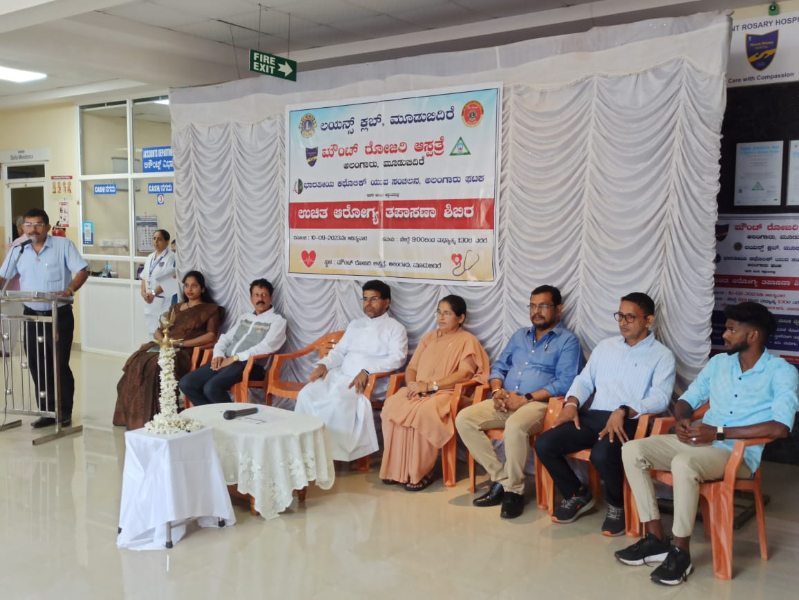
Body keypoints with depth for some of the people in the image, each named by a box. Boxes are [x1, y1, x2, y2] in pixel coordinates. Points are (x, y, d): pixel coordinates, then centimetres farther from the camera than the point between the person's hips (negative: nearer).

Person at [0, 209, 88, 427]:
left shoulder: (63, 245, -6)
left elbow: (83, 270, -11)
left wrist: (68, 290, -26)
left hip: (59, 315, -4)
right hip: (31, 315, 5)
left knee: (60, 365, 0)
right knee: (37, 366, 8)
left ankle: (65, 411, 12)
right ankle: (47, 411, 19)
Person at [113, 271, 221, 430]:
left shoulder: (210, 309, 11)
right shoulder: (176, 308, 28)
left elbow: (211, 335, -4)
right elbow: (158, 331, 23)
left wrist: (182, 343, -13)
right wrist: (162, 339, -3)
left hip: (186, 352, -6)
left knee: (157, 366, -35)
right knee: (136, 361, -25)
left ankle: (153, 416, -28)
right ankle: (135, 416, -22)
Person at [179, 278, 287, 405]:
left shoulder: (277, 321, 1)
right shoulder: (243, 317, 24)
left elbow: (266, 347, -13)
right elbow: (225, 338, 21)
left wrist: (235, 358, -16)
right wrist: (218, 355, -2)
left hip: (250, 365, -7)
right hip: (225, 361, 7)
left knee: (212, 388, -31)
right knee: (186, 383, -9)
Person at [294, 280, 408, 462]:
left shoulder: (395, 328, 4)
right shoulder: (355, 325, 25)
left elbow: (397, 358, -11)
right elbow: (339, 351, 23)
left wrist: (367, 371, -24)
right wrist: (323, 364, 0)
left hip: (370, 380, -6)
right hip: (340, 374, 6)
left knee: (337, 399, -34)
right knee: (307, 394, -19)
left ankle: (331, 449, -22)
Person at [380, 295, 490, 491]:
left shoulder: (467, 340, 4)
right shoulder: (429, 337, 23)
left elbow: (465, 374, -11)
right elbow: (412, 367, 19)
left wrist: (430, 385, -18)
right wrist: (412, 384, -6)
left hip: (446, 393, -5)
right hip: (418, 391, 5)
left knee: (423, 412, -38)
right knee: (392, 406, -28)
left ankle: (421, 472, -22)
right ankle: (396, 469, -20)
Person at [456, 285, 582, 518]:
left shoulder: (568, 340, 2)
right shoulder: (520, 335, 22)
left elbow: (565, 383, -10)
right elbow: (499, 366, 20)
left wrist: (525, 399, -17)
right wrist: (498, 390, -4)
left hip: (539, 403, -6)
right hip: (505, 401, 7)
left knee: (515, 426, -38)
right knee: (464, 419, -16)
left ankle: (514, 490, -18)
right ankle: (500, 478, -9)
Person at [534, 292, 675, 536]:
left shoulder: (662, 355, 3)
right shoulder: (605, 346, 19)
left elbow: (660, 398, -11)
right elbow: (584, 380, 20)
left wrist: (623, 412, -25)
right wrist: (572, 403, -1)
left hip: (629, 422, -5)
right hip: (593, 416, 5)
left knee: (601, 455, -36)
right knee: (544, 444, -15)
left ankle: (617, 505, -3)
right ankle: (578, 495, 10)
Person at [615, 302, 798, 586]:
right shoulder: (718, 362, 13)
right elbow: (687, 399, 18)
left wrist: (719, 432, -21)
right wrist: (682, 420, -8)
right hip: (700, 442, 7)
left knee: (683, 463, -37)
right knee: (633, 450, -13)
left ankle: (681, 552, -20)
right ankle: (656, 539, -9)